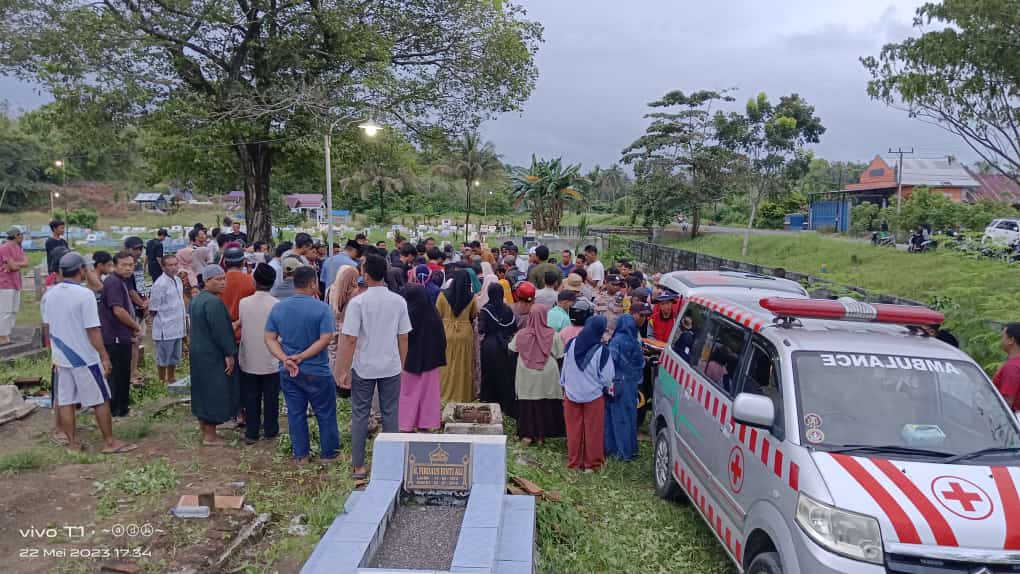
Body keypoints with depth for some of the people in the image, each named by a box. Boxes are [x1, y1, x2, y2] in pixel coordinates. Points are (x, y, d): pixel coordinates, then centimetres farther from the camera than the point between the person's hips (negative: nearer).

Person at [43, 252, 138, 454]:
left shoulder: (49, 294, 2)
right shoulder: (85, 294, -19)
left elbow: (47, 326, 12)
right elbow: (93, 330, -19)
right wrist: (105, 356, -13)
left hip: (60, 356, 7)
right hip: (84, 358, -6)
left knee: (65, 401, 12)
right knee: (101, 401, 4)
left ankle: (72, 443, 21)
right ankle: (109, 442, 11)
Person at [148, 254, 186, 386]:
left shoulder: (178, 280, 7)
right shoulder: (160, 284, -18)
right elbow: (153, 309, -14)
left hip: (177, 328, 8)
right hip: (165, 329, -8)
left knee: (174, 359, 20)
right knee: (163, 360, 6)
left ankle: (171, 381, 34)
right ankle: (162, 383, 19)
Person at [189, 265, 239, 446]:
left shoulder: (196, 299, 10)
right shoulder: (214, 302, -22)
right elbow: (221, 331, -24)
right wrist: (229, 354, -19)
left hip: (199, 352, 10)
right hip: (214, 356, -10)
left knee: (203, 388, 19)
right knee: (215, 392, -2)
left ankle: (203, 426, 30)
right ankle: (210, 436, 5)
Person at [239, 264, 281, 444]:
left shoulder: (243, 303, -8)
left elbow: (241, 326, 4)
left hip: (249, 360, 2)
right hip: (271, 361, -2)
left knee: (251, 398, 12)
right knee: (270, 398, 12)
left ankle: (251, 433, 18)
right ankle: (270, 431, 22)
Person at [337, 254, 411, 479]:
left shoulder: (357, 302, -12)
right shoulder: (399, 301, -3)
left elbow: (350, 340, -14)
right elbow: (403, 338, 1)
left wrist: (344, 370, -6)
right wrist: (402, 365, 13)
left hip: (363, 368, -2)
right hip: (391, 367, 2)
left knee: (360, 415, 9)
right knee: (390, 414, 12)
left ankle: (359, 466, 15)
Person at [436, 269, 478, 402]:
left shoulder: (443, 295, -8)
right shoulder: (471, 297, -6)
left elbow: (437, 314, -3)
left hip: (446, 333, 0)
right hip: (465, 333, 1)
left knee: (446, 365, 9)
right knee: (464, 366, 11)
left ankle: (445, 394, 14)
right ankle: (464, 395, 19)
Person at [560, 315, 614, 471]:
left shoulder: (571, 345, -8)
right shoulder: (602, 351, -18)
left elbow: (564, 368, 2)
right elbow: (607, 377, -11)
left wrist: (564, 386, 16)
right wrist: (607, 388, 10)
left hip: (571, 394, 3)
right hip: (594, 395, -3)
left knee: (574, 429, 13)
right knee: (593, 430, 10)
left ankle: (574, 461, 22)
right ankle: (592, 463, 18)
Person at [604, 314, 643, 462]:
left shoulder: (617, 340, -14)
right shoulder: (635, 342, 3)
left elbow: (611, 361, -18)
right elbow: (641, 364, 8)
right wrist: (637, 380, 16)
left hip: (619, 384, -5)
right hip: (632, 384, 5)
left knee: (619, 417, 2)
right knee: (630, 415, 14)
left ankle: (622, 450, 6)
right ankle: (631, 448, 21)